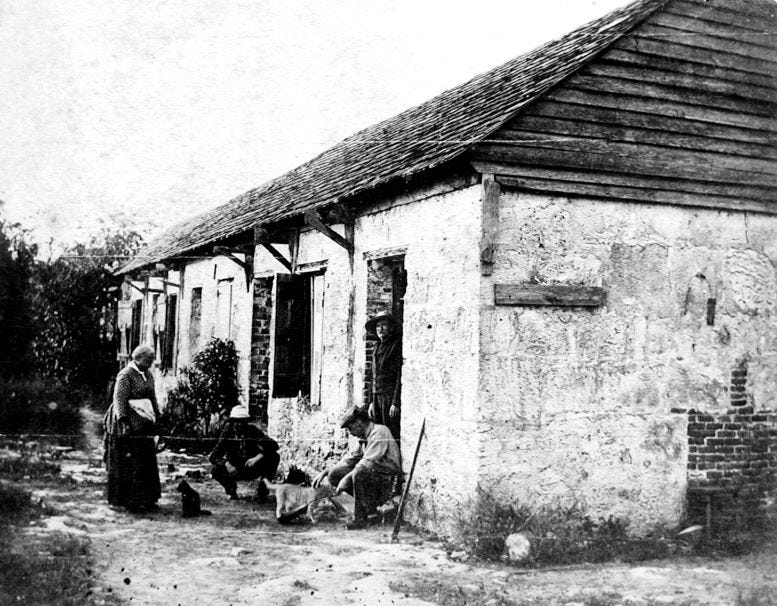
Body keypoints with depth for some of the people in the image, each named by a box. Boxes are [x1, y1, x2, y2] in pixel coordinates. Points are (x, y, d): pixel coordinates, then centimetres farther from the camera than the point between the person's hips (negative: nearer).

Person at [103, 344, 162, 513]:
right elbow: (119, 399, -16)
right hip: (128, 424, -8)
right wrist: (123, 420, -22)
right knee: (127, 462, -3)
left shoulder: (148, 375, 14)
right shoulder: (125, 375, -10)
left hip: (144, 424, 8)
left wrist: (157, 416, 16)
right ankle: (128, 500, 2)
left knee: (147, 462, 8)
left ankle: (146, 499, 15)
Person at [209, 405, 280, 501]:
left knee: (274, 456, -25)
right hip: (234, 469, 1)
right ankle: (231, 488, 5)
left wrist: (258, 457, -41)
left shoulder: (253, 431, -13)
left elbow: (273, 444, -25)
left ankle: (262, 489, -7)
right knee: (216, 471, -28)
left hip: (253, 469, -1)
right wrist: (227, 464, -33)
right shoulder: (228, 433, -9)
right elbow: (213, 456, -12)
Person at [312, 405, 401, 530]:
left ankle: (361, 518, -20)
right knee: (334, 474, -3)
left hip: (388, 478, -9)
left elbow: (368, 463, -25)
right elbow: (348, 460, 12)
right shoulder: (361, 438, 12)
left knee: (359, 474, -36)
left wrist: (346, 479, -26)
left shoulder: (379, 432, -16)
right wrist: (324, 472, 1)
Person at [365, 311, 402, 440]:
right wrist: (371, 401, 15)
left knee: (391, 435, -8)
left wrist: (396, 403, -15)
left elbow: (400, 376, -11)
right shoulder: (377, 348, 16)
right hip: (377, 397, 7)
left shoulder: (397, 346, -6)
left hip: (390, 395, -7)